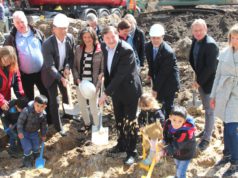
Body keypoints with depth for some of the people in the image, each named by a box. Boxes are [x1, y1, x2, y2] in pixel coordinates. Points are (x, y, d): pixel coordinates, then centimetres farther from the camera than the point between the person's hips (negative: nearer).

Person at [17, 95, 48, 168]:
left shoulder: (43, 114, -16)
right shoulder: (27, 111, -33)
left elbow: (44, 125, 0)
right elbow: (20, 121, -25)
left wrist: (43, 135, 7)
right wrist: (20, 132, -26)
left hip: (34, 132, 4)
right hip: (24, 132, -4)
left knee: (36, 146, 13)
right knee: (28, 147, -8)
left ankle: (37, 157, 44)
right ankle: (27, 159, 20)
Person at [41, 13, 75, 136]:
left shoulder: (70, 38, -16)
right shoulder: (47, 44, -30)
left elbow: (71, 56, -2)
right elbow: (50, 66, -30)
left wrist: (67, 67, -19)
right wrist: (61, 78, -41)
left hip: (63, 71, 4)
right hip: (50, 74, -4)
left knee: (67, 96, 19)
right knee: (54, 102, 1)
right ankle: (58, 126, 17)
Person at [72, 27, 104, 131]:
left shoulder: (100, 51, -10)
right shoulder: (79, 49, 0)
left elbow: (102, 69, -7)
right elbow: (75, 66, 5)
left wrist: (97, 84, -16)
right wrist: (77, 79, -9)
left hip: (93, 84, -4)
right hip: (80, 83, 4)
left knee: (93, 107, 4)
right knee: (81, 105, 18)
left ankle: (97, 126, 26)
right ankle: (87, 123, 41)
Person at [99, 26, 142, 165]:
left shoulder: (126, 50, -26)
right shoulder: (105, 47, -5)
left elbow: (120, 74, -29)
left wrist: (106, 93, -28)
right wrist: (107, 88, 7)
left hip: (129, 90, -7)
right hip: (116, 89, 7)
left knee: (130, 121, 4)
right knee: (119, 120, 20)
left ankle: (132, 152, 20)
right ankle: (122, 144, 41)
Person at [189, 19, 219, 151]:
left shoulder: (210, 44, -24)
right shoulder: (196, 40, 1)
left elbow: (210, 68, -25)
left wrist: (199, 81, -16)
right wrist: (197, 79, 5)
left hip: (209, 82, -8)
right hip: (200, 80, 8)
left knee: (209, 110, 5)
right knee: (206, 108, 23)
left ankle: (206, 138, 16)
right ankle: (208, 129, 42)